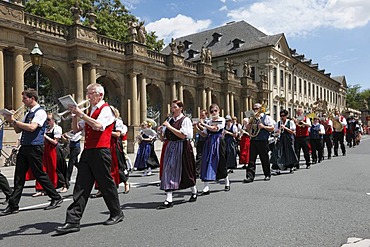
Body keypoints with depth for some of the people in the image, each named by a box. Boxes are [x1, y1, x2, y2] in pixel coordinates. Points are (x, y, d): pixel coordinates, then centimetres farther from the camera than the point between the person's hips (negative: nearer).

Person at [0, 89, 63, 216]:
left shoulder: (40, 112, -9)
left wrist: (14, 121, -16)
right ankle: (13, 206, 13)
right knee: (19, 176, 7)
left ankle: (56, 198, 13)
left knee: (39, 174, -1)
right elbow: (18, 130, 21)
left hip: (35, 148, -8)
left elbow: (32, 127, -23)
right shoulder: (28, 113, 17)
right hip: (24, 147, 8)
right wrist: (12, 121, 3)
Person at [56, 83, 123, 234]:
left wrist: (81, 114, -22)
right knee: (81, 186, 2)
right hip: (87, 152, 7)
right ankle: (73, 221, 3)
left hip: (100, 152, -7)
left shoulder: (106, 109, -4)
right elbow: (76, 129, 19)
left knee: (106, 184, 4)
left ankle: (117, 214, 22)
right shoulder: (89, 111, 20)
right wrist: (74, 115, 3)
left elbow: (99, 126, -23)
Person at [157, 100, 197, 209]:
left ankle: (194, 192, 34)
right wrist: (161, 131, -4)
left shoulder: (185, 120, -7)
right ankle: (168, 200, -3)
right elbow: (165, 134, 19)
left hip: (182, 148, -6)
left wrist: (169, 127, -19)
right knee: (168, 171, -3)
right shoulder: (170, 120, 12)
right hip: (170, 147, 6)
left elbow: (183, 135, -20)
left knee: (185, 171, 8)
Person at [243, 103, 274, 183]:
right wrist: (250, 121, -2)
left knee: (264, 159, 7)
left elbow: (272, 128, -2)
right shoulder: (252, 118, 17)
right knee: (251, 159, -2)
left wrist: (263, 126, -15)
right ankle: (250, 176, -2)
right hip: (253, 141, 4)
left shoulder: (266, 117, 3)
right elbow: (247, 129, 13)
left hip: (263, 141, -3)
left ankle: (267, 175, 24)